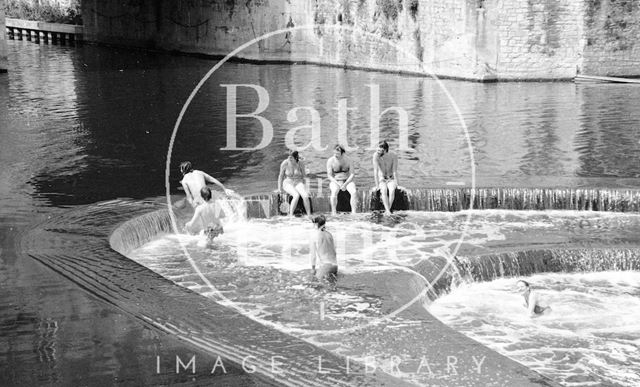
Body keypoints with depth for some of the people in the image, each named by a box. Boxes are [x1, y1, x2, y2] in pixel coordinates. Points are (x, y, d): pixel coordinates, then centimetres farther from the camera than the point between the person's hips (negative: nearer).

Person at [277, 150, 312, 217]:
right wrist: (279, 188, -7)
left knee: (305, 196, -30)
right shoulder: (285, 163, -13)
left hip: (298, 184, 2)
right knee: (296, 196, -35)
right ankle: (290, 215, -30)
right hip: (288, 184, -2)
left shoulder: (300, 163, -8)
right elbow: (281, 176, -4)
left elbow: (304, 175, 6)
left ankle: (309, 215, -24)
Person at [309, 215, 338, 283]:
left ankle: (326, 276, -14)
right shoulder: (329, 234, 7)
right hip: (334, 264, 5)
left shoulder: (315, 236, -7)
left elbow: (312, 253, -4)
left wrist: (313, 268, 5)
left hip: (325, 265, -5)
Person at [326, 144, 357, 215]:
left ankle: (353, 212, -32)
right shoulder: (330, 161, -7)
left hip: (347, 181, 1)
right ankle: (333, 213, -33)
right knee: (334, 191, -37)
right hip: (335, 182, -1)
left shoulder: (348, 160, -4)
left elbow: (352, 174, -5)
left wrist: (345, 184, -19)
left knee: (353, 192, -31)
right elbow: (329, 176, -9)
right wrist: (339, 184, -23)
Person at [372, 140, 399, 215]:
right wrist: (377, 185, -24)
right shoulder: (376, 155, -20)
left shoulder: (393, 156, -19)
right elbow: (375, 171, -21)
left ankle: (387, 211, -35)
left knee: (392, 190, -34)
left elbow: (395, 172, -19)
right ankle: (388, 211, -43)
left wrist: (396, 183, -29)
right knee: (384, 190, -34)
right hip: (381, 180, 0)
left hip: (391, 179, 0)